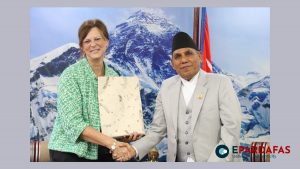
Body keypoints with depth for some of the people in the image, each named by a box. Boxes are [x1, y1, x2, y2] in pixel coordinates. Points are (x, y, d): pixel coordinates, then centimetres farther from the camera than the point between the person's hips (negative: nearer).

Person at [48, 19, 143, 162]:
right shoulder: (71, 75, -10)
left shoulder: (114, 76, 3)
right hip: (72, 152, -4)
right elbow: (73, 123, -19)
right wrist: (111, 143, -24)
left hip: (106, 153, 4)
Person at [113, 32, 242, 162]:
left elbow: (231, 129, -9)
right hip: (177, 161, 3)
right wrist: (135, 150, -8)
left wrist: (213, 163, -17)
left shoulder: (221, 83, -4)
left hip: (217, 161, -3)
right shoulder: (166, 87, 5)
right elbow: (157, 130, 7)